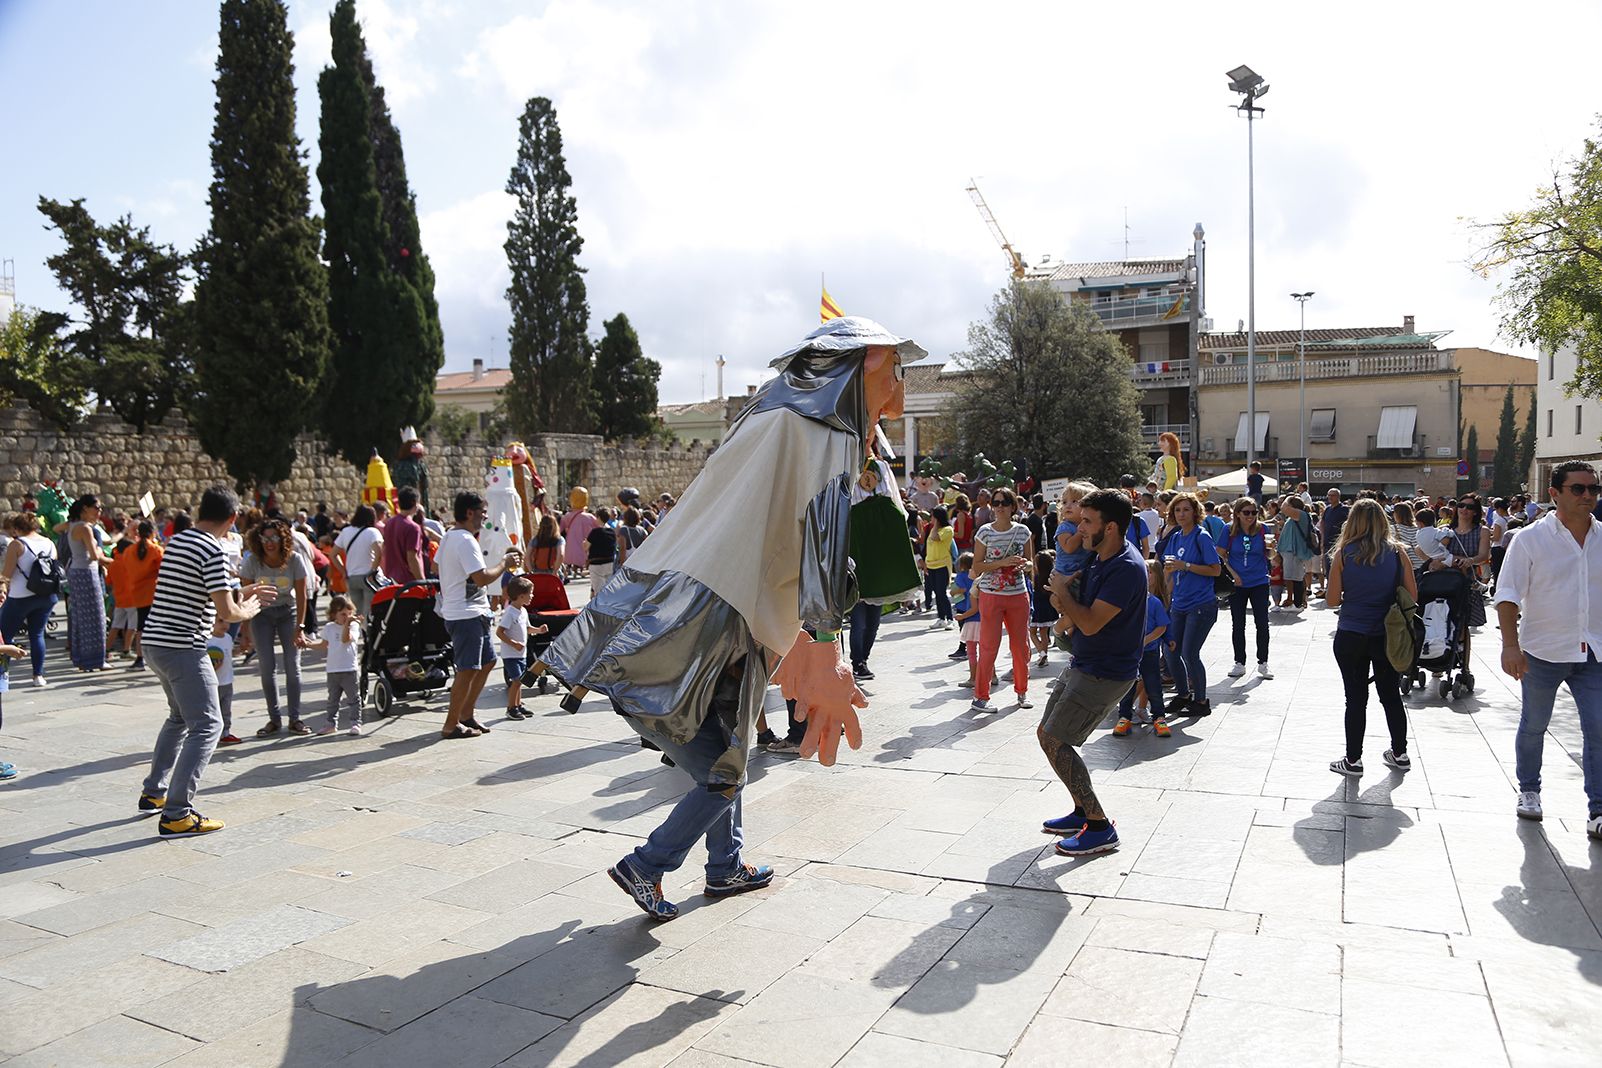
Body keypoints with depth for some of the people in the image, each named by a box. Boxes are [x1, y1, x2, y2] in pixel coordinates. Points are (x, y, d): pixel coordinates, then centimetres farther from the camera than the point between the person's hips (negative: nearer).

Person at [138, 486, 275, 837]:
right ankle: (176, 815, -8)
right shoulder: (212, 551, -16)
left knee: (180, 716, 26)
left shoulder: (176, 540, 12)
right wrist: (248, 611, 2)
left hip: (155, 641, 10)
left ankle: (153, 792, 35)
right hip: (183, 647, -10)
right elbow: (226, 612, -18)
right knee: (206, 725, -5)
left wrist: (240, 592, 27)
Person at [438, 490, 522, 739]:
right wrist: (504, 562, -11)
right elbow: (483, 577, -25)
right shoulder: (466, 540, -18)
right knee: (468, 669, -7)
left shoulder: (449, 536, 14)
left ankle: (466, 714, 23)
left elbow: (436, 565, 27)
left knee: (487, 661, 16)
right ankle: (451, 725, 0)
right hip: (466, 614, -11)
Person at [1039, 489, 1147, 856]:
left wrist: (1062, 592, -12)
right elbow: (1075, 614, 16)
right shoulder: (1097, 557, 6)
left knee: (1054, 740, -10)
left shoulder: (1127, 569, -24)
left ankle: (1100, 828, -1)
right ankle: (1083, 811, 27)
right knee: (1047, 734, 14)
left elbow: (1090, 623, -26)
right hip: (1082, 664, 10)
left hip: (1105, 673, -10)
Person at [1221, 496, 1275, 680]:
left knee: (1262, 624, 2)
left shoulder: (1262, 529, -3)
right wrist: (1232, 573, -9)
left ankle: (1263, 663, 14)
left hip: (1259, 583, 0)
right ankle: (1239, 663, 18)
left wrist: (1271, 548, -18)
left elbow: (1270, 556, 3)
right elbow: (1221, 554, 1)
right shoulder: (1230, 530, -5)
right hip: (1237, 583, 0)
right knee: (1238, 625, 7)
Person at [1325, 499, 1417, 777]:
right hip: (1388, 636, 2)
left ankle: (1353, 760, 14)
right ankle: (1400, 754, 29)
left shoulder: (1343, 554, -9)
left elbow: (1333, 600, -6)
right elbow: (1412, 595, 0)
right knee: (1391, 695, 18)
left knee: (1356, 698, 7)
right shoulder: (1397, 552, -4)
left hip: (1351, 637, -2)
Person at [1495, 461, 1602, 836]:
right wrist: (1510, 645, -19)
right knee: (1533, 727, 12)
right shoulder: (1530, 538, -8)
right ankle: (1528, 792, 30)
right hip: (1543, 651, -3)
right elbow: (1508, 594, -11)